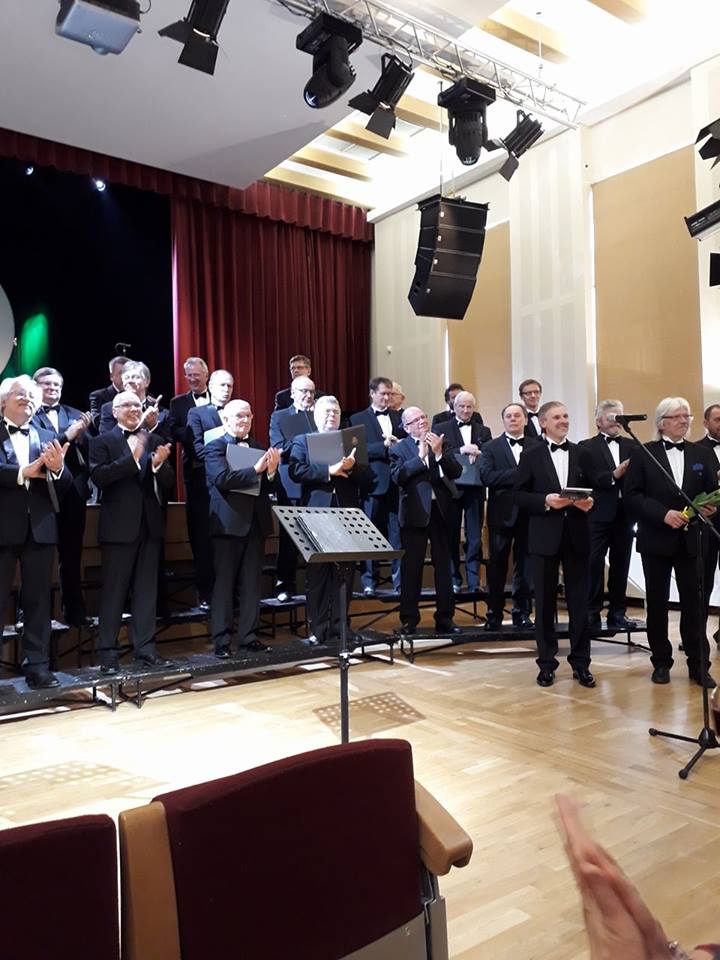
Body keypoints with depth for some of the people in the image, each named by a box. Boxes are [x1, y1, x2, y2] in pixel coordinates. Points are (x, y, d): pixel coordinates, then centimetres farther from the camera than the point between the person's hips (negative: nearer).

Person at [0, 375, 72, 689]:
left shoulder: (47, 438, 13)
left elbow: (64, 486, 5)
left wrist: (57, 468, -15)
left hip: (39, 527, 3)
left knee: (38, 600, 7)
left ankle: (37, 666, 15)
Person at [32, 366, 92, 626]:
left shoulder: (75, 415, 11)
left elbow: (89, 451, 4)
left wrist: (82, 435, -15)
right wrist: (66, 436, -18)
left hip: (73, 492, 3)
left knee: (72, 555, 10)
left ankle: (75, 610, 19)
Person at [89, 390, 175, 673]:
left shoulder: (155, 441, 11)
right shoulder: (102, 442, 2)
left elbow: (169, 483, 5)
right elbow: (99, 477, -15)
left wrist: (159, 464, -15)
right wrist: (132, 458, -23)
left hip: (150, 525, 4)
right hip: (118, 526, -3)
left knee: (147, 590, 8)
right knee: (113, 591, 2)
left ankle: (145, 647, 16)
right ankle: (108, 652, 10)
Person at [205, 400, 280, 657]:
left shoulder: (259, 448, 15)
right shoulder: (215, 447, 0)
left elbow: (267, 488, 11)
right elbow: (222, 479, -17)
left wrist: (271, 471, -9)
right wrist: (256, 469, -22)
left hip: (256, 523, 5)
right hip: (228, 523, -5)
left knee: (251, 584, 9)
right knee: (224, 583, 1)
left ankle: (248, 637, 17)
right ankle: (221, 640, 8)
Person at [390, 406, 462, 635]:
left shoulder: (440, 443, 8)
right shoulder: (399, 448, 0)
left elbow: (456, 472, -2)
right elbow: (397, 477, -15)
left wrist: (439, 453, -15)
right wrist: (420, 457, -19)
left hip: (441, 511, 3)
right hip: (415, 512, -3)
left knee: (443, 566, 9)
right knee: (411, 567, 1)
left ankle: (444, 618, 18)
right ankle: (409, 619, 11)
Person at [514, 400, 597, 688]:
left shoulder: (581, 454, 10)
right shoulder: (531, 455, 2)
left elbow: (592, 492, 12)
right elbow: (519, 495, -2)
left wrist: (589, 502, -10)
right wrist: (546, 501, -17)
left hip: (576, 535, 2)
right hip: (544, 536, -2)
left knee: (579, 600, 6)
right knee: (545, 602, 6)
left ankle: (580, 663, 18)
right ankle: (547, 663, 17)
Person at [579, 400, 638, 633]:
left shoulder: (632, 446, 14)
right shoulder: (586, 447, 1)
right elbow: (588, 480, -12)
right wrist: (614, 475, -22)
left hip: (624, 515, 4)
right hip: (598, 515, -4)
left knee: (620, 566, 11)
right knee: (594, 566, 0)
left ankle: (617, 614, 21)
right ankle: (592, 614, 8)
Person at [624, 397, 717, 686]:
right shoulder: (644, 454, 1)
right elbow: (632, 495, -7)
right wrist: (663, 514, -17)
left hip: (692, 539, 2)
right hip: (656, 539, -2)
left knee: (695, 602, 3)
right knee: (657, 602, 7)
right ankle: (661, 662, 19)